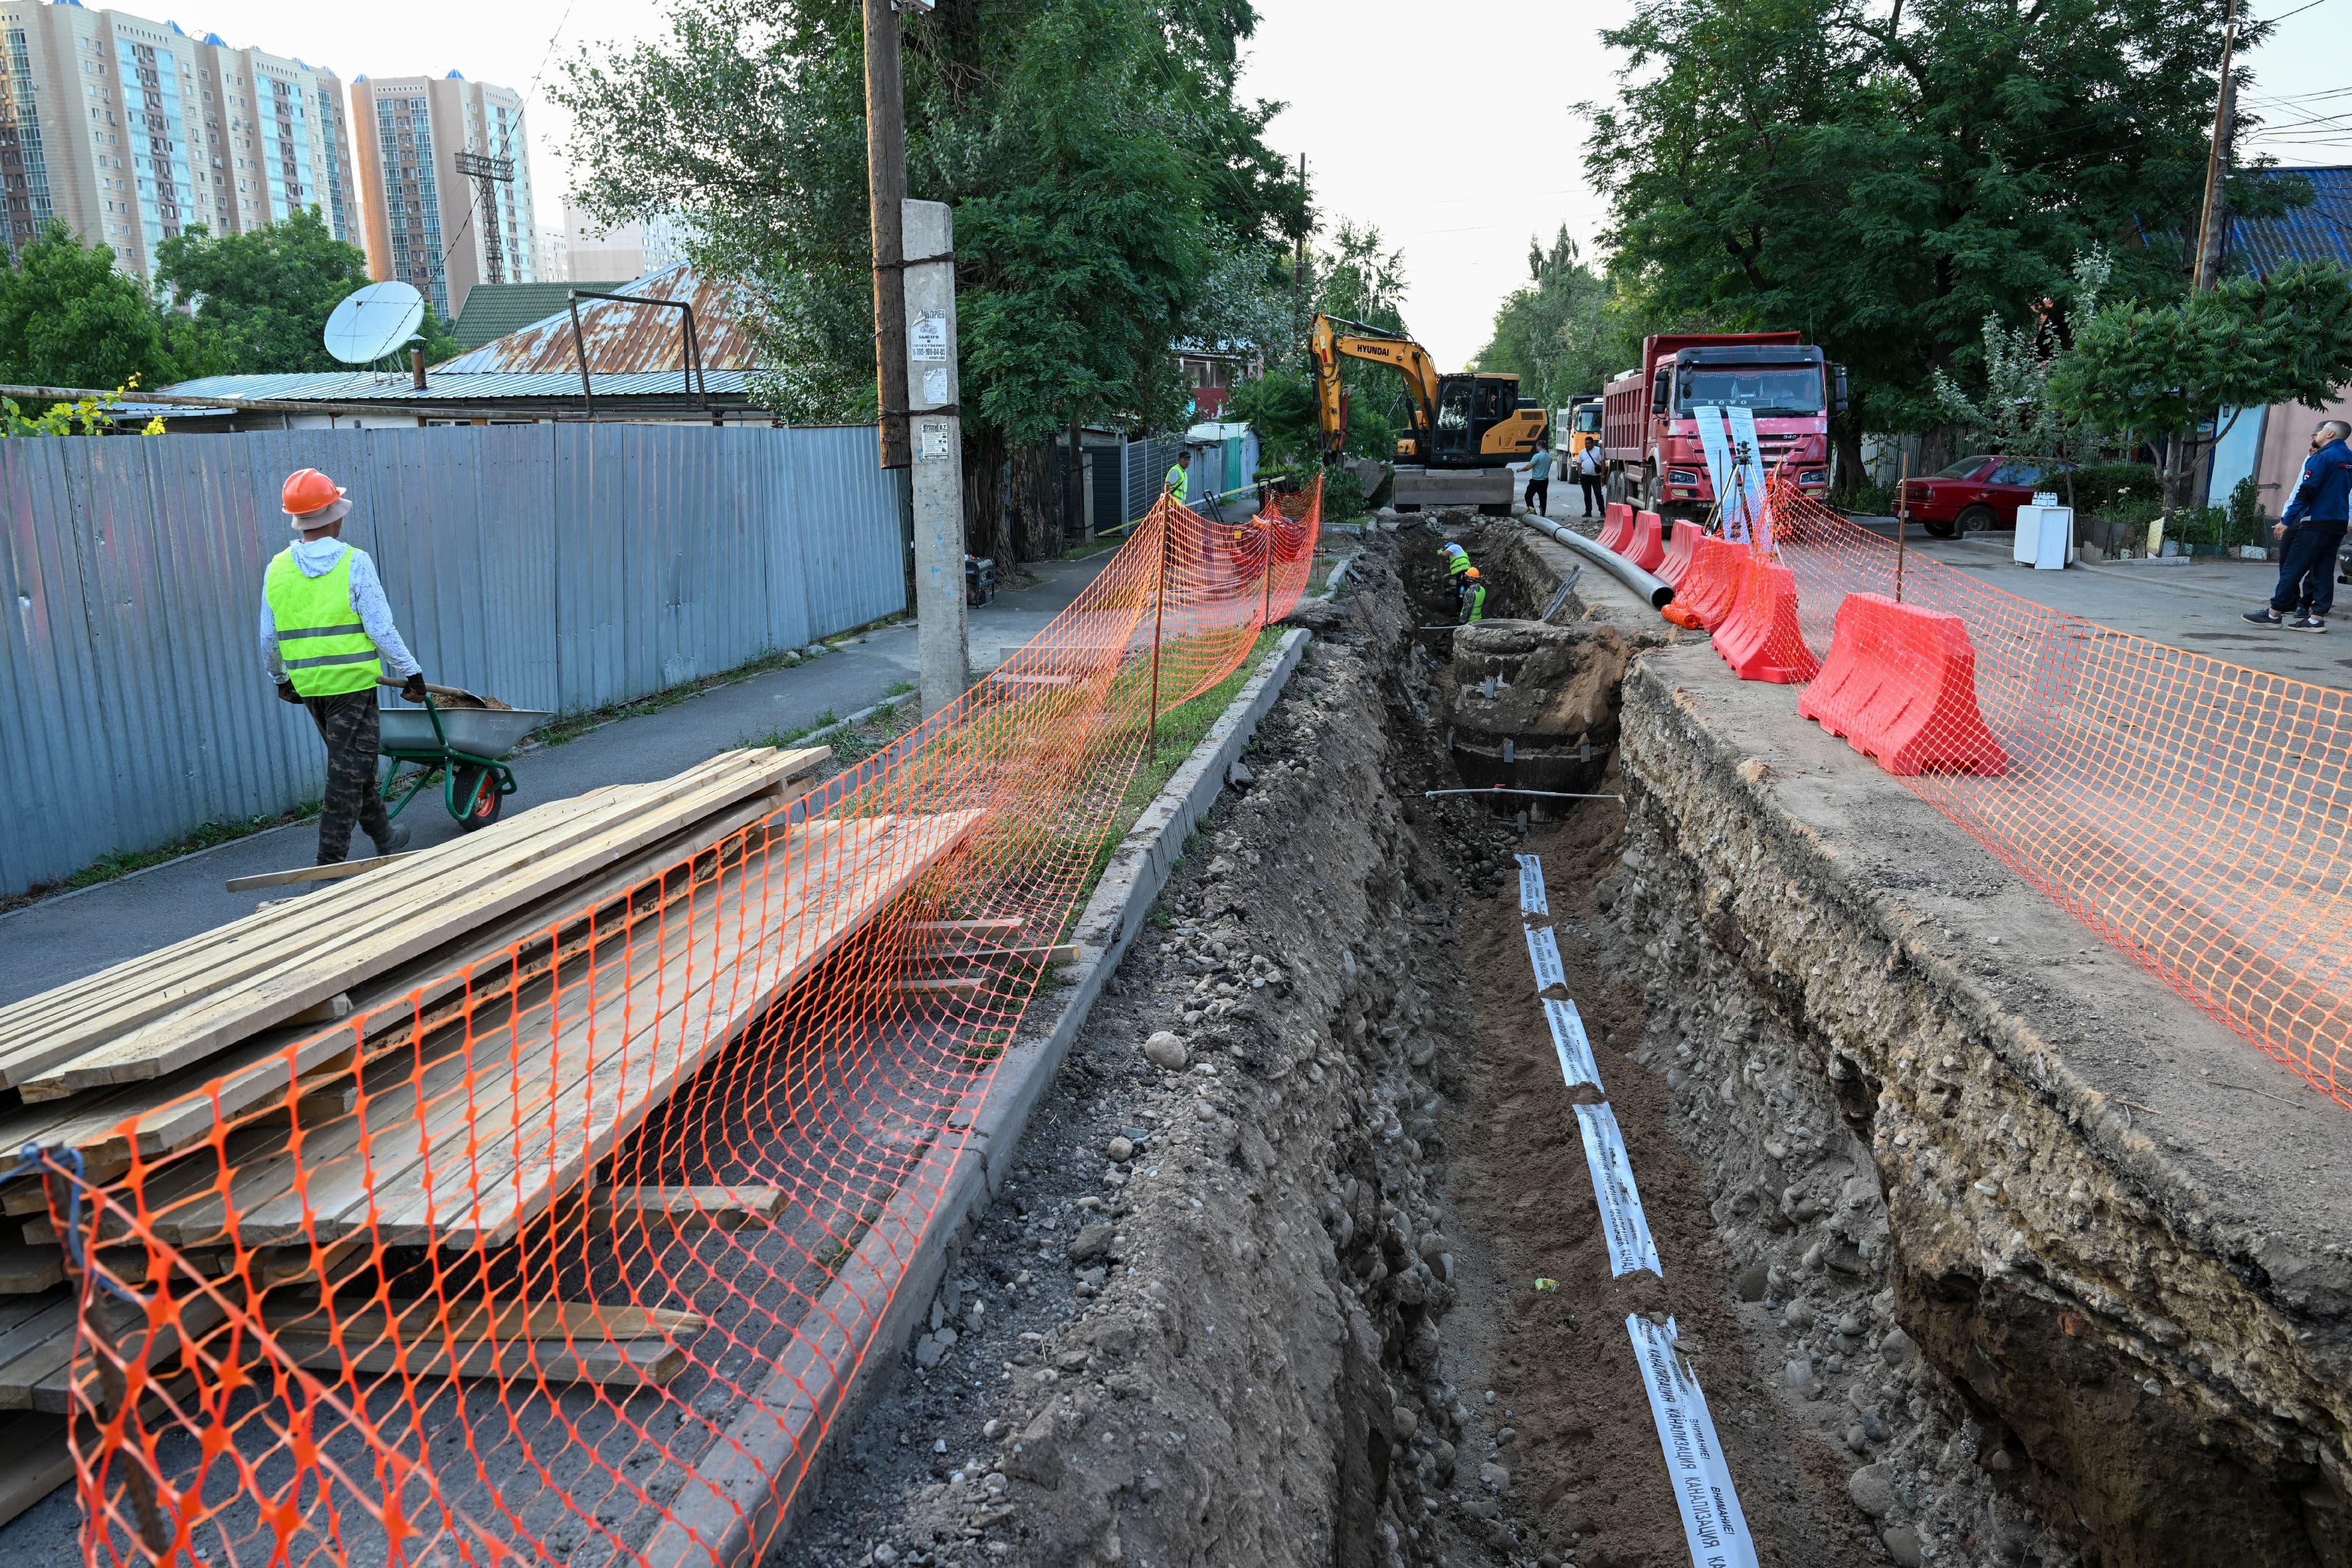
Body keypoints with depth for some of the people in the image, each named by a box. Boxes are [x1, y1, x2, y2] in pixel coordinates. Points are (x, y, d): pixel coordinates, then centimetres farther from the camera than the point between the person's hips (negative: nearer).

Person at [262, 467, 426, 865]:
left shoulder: (278, 568, 3)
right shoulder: (354, 562, -12)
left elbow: (269, 637, 9)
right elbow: (381, 628, -14)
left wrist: (280, 679, 24)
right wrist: (412, 672, -5)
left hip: (307, 684, 6)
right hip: (352, 682, -6)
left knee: (354, 760, 21)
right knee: (348, 771, 0)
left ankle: (383, 835, 37)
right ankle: (330, 861, -1)